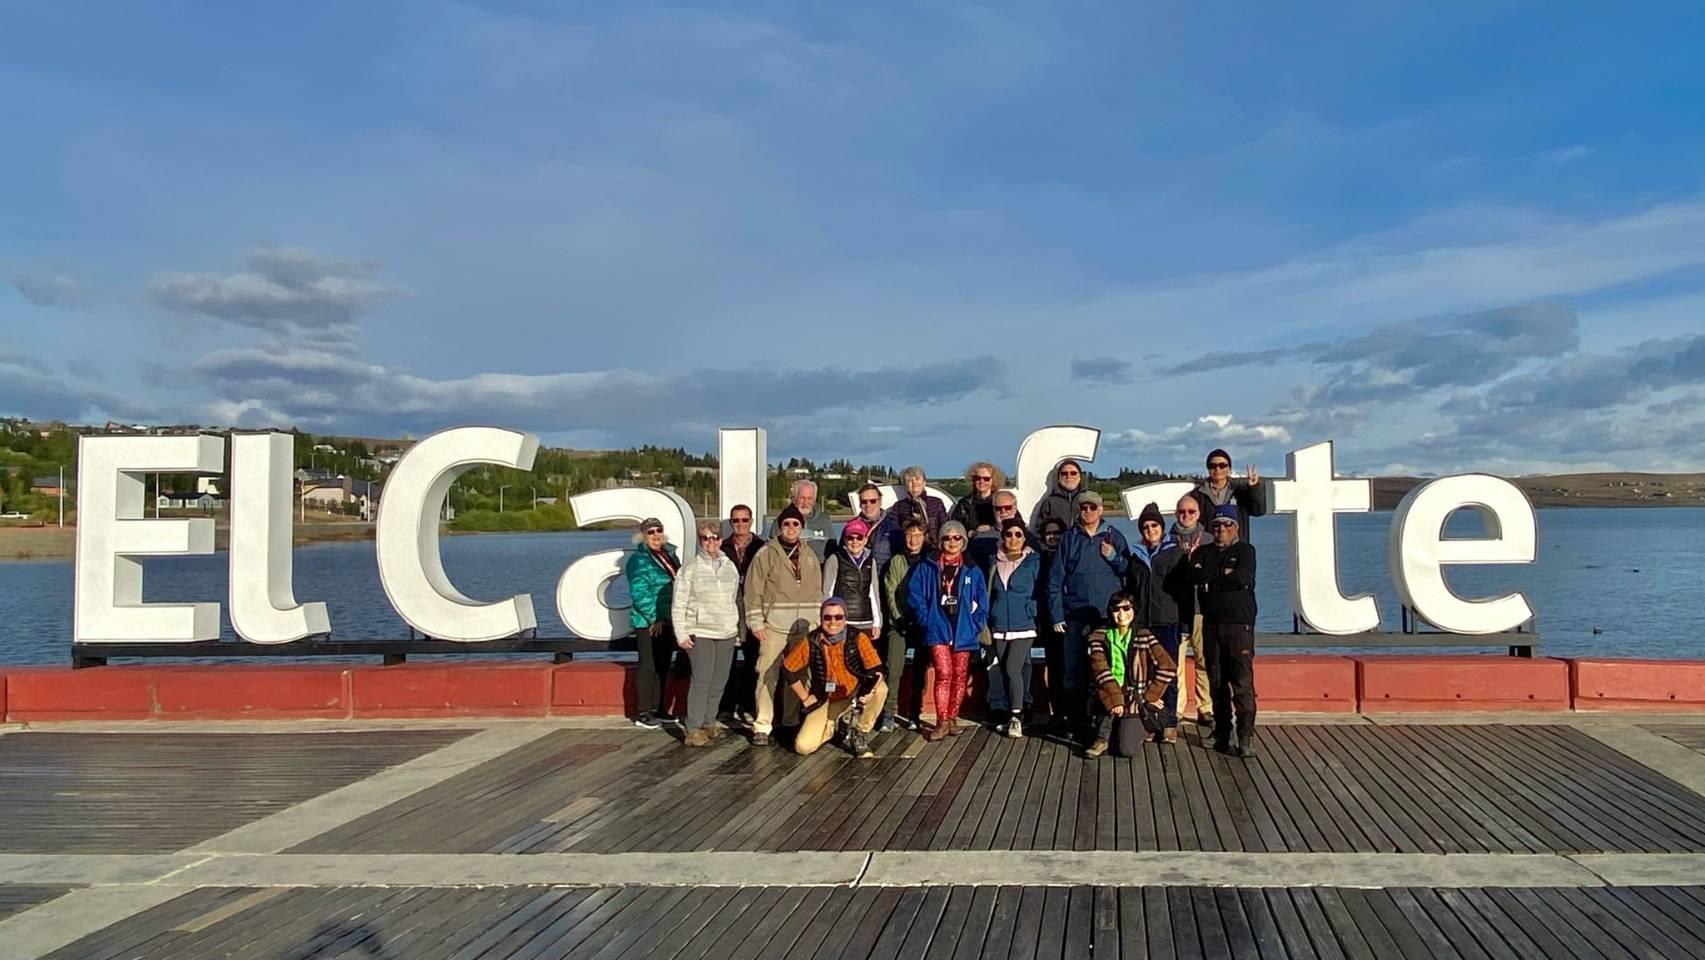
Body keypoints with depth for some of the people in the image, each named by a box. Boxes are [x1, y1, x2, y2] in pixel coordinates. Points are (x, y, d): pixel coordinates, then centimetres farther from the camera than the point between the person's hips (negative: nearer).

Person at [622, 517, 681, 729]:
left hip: (668, 622, 8)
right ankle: (643, 714, 1)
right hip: (648, 623, -7)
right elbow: (639, 594, -16)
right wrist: (654, 618, -19)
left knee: (663, 666, 12)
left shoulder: (670, 556, 13)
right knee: (648, 666, -4)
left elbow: (680, 586, 19)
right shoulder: (638, 560, -9)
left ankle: (657, 709, 21)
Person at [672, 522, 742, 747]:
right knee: (702, 680, -11)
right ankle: (693, 731, -7)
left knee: (719, 681, 6)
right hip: (700, 633, -5)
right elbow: (678, 604, -3)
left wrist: (739, 630, 14)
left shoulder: (730, 567, 11)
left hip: (727, 633, 5)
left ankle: (708, 723, 20)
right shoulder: (690, 569, -2)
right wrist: (681, 634, -9)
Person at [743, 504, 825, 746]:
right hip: (774, 627, -4)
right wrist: (756, 624, -8)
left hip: (805, 628, 4)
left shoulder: (810, 556, 13)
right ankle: (762, 726, -1)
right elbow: (753, 592, -4)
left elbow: (817, 592, 16)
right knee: (768, 676, -6)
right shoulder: (766, 554, -2)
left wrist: (817, 622, 10)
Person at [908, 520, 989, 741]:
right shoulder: (927, 568, 3)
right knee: (943, 673, -11)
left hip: (963, 632, 2)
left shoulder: (972, 571, 6)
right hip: (938, 630, -2)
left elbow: (982, 603, 7)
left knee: (959, 676, 7)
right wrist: (926, 620, -6)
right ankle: (942, 722, -8)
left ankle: (952, 718, 18)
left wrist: (974, 624, -3)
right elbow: (915, 595, 1)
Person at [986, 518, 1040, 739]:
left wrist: (1032, 613, 0)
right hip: (999, 627, 4)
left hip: (1023, 626, -4)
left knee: (1012, 669, -17)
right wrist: (986, 623, 14)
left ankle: (1016, 717, -12)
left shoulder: (1033, 562, 1)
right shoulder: (996, 562, 10)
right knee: (1005, 671, 8)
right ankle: (1013, 715, 19)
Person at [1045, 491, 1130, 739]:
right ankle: (1074, 721, 9)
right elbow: (1055, 579, 5)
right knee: (1073, 670, 0)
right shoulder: (1068, 539, 8)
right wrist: (1056, 615, -2)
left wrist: (1114, 558, -9)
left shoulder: (1114, 537, 9)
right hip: (1075, 616, 0)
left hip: (1108, 616, 0)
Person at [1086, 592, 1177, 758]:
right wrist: (1116, 699, -24)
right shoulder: (1099, 636, -3)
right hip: (1109, 698, 1)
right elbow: (1101, 670, -14)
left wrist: (1150, 696, -9)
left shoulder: (1144, 637, -4)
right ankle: (1102, 739, -15)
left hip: (1134, 701, -1)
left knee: (1127, 750, -19)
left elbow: (1168, 667, -9)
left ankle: (1138, 731, 19)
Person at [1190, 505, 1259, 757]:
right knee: (1217, 682, 6)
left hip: (1239, 624, -4)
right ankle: (1222, 734, 14)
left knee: (1242, 682, -10)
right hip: (1212, 624, 4)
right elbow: (1194, 575, -4)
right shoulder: (1203, 552, 16)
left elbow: (1242, 578, -13)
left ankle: (1245, 739, -11)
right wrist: (1223, 575, -11)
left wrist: (1210, 580, -3)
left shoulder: (1245, 551, 6)